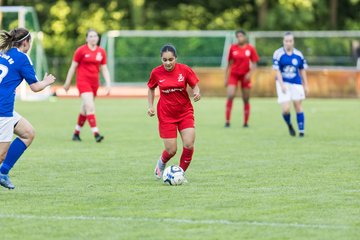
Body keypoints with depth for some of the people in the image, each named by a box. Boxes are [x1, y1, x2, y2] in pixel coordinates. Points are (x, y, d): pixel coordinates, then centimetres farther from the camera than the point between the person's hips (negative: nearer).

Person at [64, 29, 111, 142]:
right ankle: (96, 133, -25)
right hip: (83, 81, -5)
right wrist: (67, 82, 4)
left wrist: (108, 84, 0)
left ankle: (76, 133, 26)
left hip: (94, 82, 5)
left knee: (85, 109, 12)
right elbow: (73, 67, 1)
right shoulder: (81, 50, -4)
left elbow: (104, 69, 10)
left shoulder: (101, 51, 7)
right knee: (90, 106, -18)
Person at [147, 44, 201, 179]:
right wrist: (150, 106, 0)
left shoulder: (184, 70, -9)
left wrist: (196, 93, -22)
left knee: (189, 145, -14)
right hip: (166, 115, -1)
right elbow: (151, 89, 11)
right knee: (171, 151, -3)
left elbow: (195, 86, 1)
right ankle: (161, 163, 33)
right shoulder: (156, 72, -7)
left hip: (185, 112, 1)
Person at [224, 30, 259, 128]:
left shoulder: (250, 49, -2)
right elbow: (229, 64, 8)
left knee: (246, 99, 4)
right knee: (230, 95, -16)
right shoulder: (233, 48, 2)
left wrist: (250, 73, -16)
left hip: (245, 76, 0)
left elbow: (254, 64, 1)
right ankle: (227, 121, -11)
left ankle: (246, 122, 14)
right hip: (233, 74, 0)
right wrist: (226, 78, 7)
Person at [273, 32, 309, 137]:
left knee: (298, 106, 3)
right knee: (286, 109, -10)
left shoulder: (298, 54, 2)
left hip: (296, 84, 3)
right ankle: (289, 125, 19)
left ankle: (301, 130, 13)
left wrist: (306, 85, 9)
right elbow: (277, 70, -9)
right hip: (283, 83, -3)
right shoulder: (278, 54, -8)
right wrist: (282, 85, -16)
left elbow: (302, 70, 10)